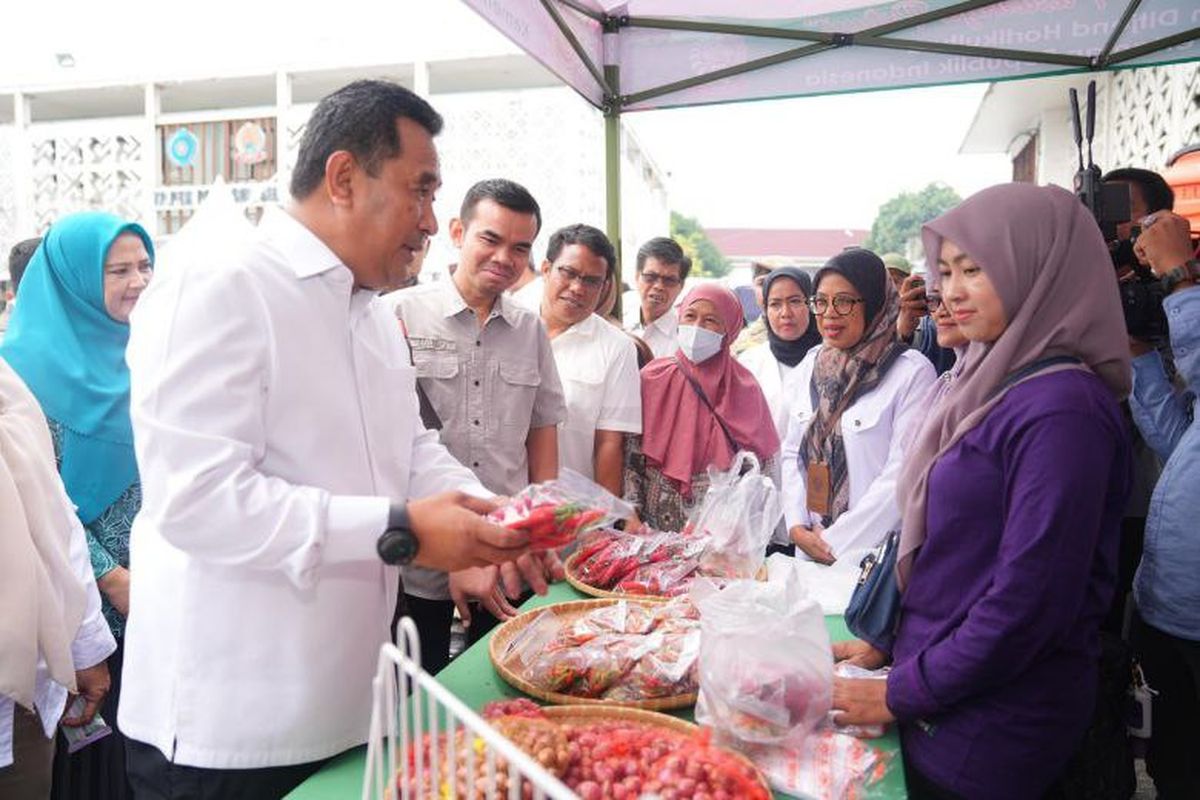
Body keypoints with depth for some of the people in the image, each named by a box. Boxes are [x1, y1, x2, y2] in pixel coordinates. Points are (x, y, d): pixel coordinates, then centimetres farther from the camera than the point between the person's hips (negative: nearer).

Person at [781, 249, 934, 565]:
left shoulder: (913, 373, -11)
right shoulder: (809, 367, 6)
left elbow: (903, 473, -15)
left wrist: (836, 542, -13)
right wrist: (797, 526, -2)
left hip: (876, 553, -4)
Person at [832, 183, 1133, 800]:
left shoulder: (1061, 409, -21)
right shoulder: (994, 382, 6)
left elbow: (1030, 599, -23)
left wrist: (901, 694, -14)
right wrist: (889, 642, 10)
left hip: (991, 724, -7)